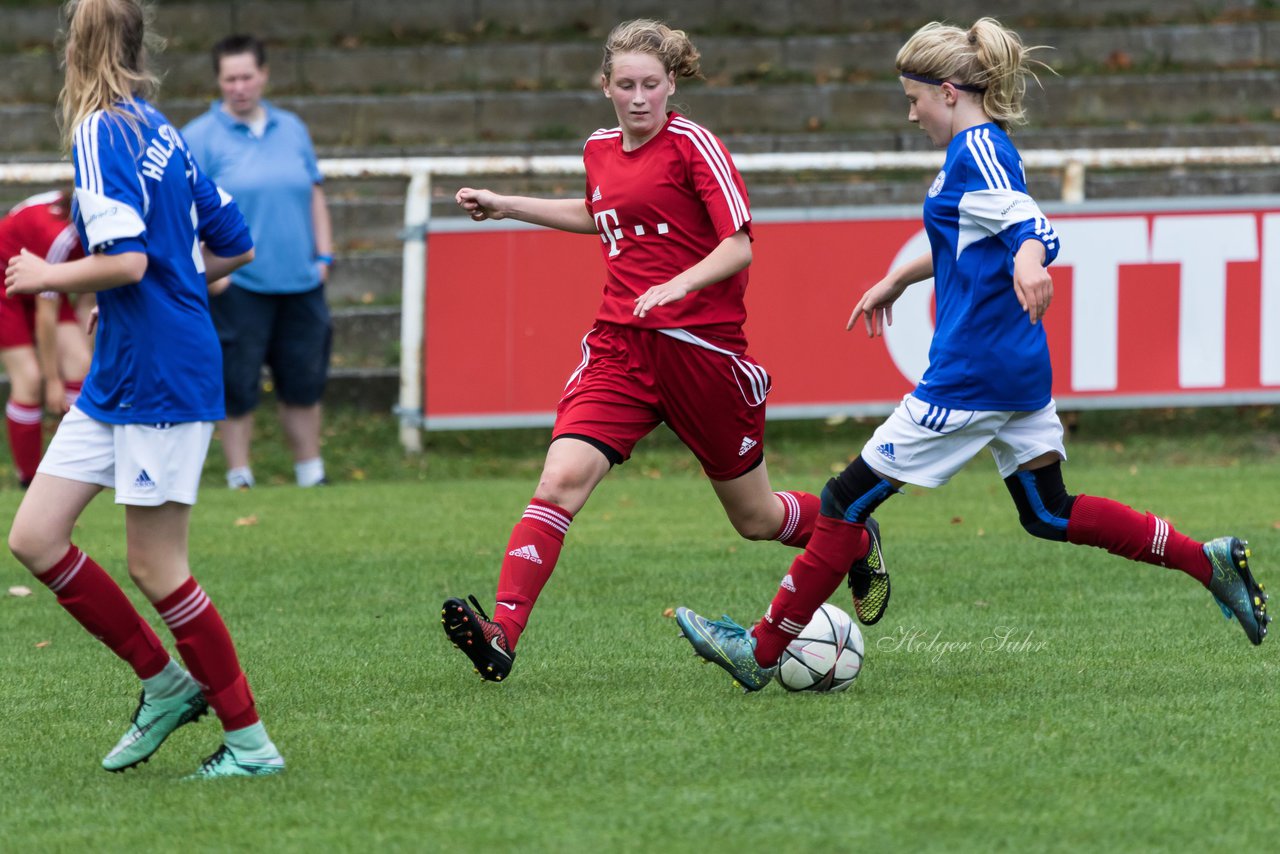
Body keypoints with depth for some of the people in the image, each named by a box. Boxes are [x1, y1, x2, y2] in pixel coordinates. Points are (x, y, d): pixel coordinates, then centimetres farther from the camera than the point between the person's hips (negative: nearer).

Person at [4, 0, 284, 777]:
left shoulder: (104, 133, -14)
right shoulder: (159, 131, 13)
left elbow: (124, 260, -25)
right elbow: (235, 247, 17)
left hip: (161, 380, -9)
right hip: (118, 378, 9)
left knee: (155, 567, -2)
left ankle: (252, 742, 6)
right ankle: (164, 684, 16)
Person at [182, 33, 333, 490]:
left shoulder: (291, 129, 13)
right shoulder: (200, 138, -3)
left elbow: (315, 194, 19)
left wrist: (324, 254, 11)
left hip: (299, 281, 4)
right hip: (238, 285, -4)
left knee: (303, 383, 9)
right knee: (237, 388, -2)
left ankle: (311, 473, 21)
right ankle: (239, 478, 9)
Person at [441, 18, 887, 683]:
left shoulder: (692, 143, -9)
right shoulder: (599, 151, 10)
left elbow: (740, 247, -15)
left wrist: (678, 285, -31)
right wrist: (506, 206, 29)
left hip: (702, 346, -4)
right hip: (619, 346, 4)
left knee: (755, 518, 10)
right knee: (561, 480, -19)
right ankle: (502, 634, -29)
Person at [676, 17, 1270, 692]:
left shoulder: (977, 150, -15)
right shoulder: (981, 150, 15)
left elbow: (1030, 226, -30)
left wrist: (1029, 263, -53)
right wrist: (898, 280, 43)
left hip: (970, 376, -10)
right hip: (1019, 369, 10)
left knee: (848, 501, -4)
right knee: (1050, 516, 16)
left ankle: (761, 653, 1)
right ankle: (1209, 562, 9)